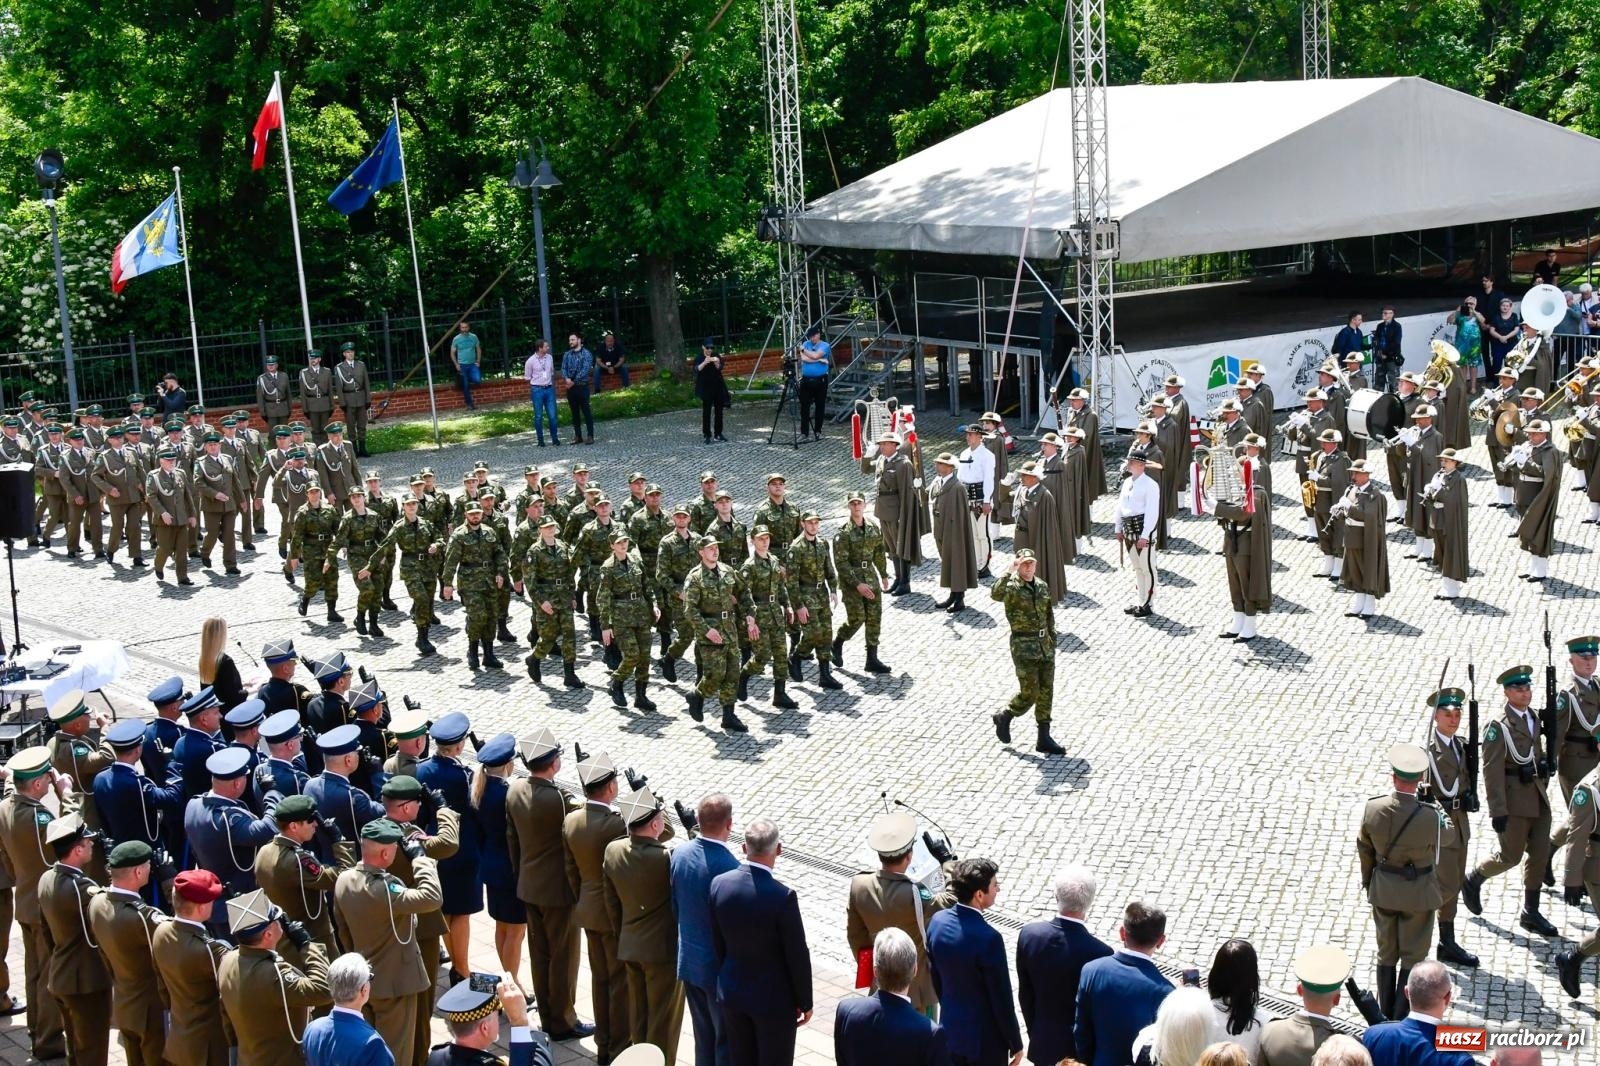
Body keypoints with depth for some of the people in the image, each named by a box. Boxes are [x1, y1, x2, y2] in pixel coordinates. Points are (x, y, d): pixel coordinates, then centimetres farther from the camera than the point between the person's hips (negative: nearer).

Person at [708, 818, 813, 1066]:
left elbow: (717, 943, 2)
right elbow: (797, 955, -16)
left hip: (731, 993, 5)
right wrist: (805, 1002, -3)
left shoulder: (719, 884, -10)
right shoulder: (783, 896, -26)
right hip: (774, 999, -5)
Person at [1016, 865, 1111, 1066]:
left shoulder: (1029, 934, -14)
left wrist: (1035, 1034, 14)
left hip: (1043, 1044, 4)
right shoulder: (1099, 953, -27)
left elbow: (1025, 994, -1)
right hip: (1084, 1050, -4)